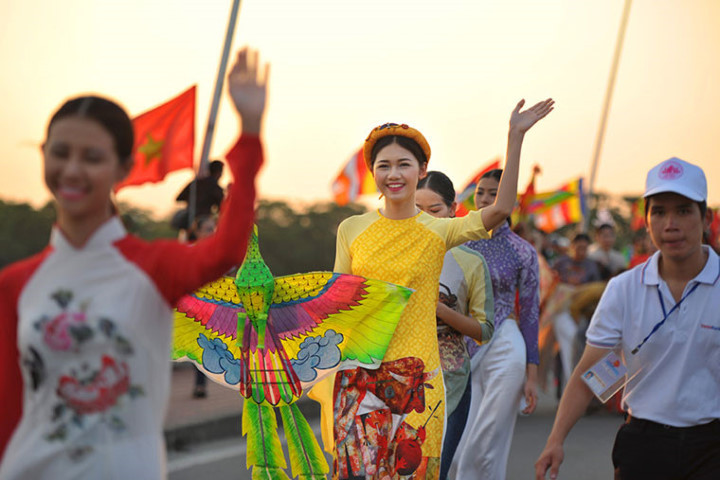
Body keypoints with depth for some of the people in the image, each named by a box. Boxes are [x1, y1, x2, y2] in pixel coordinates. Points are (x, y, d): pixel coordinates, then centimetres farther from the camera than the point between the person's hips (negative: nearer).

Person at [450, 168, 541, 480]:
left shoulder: (523, 252, 1)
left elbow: (530, 314, 3)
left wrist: (532, 375, -1)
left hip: (504, 349, -3)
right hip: (462, 351, 3)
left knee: (484, 452, -5)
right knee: (461, 451, 2)